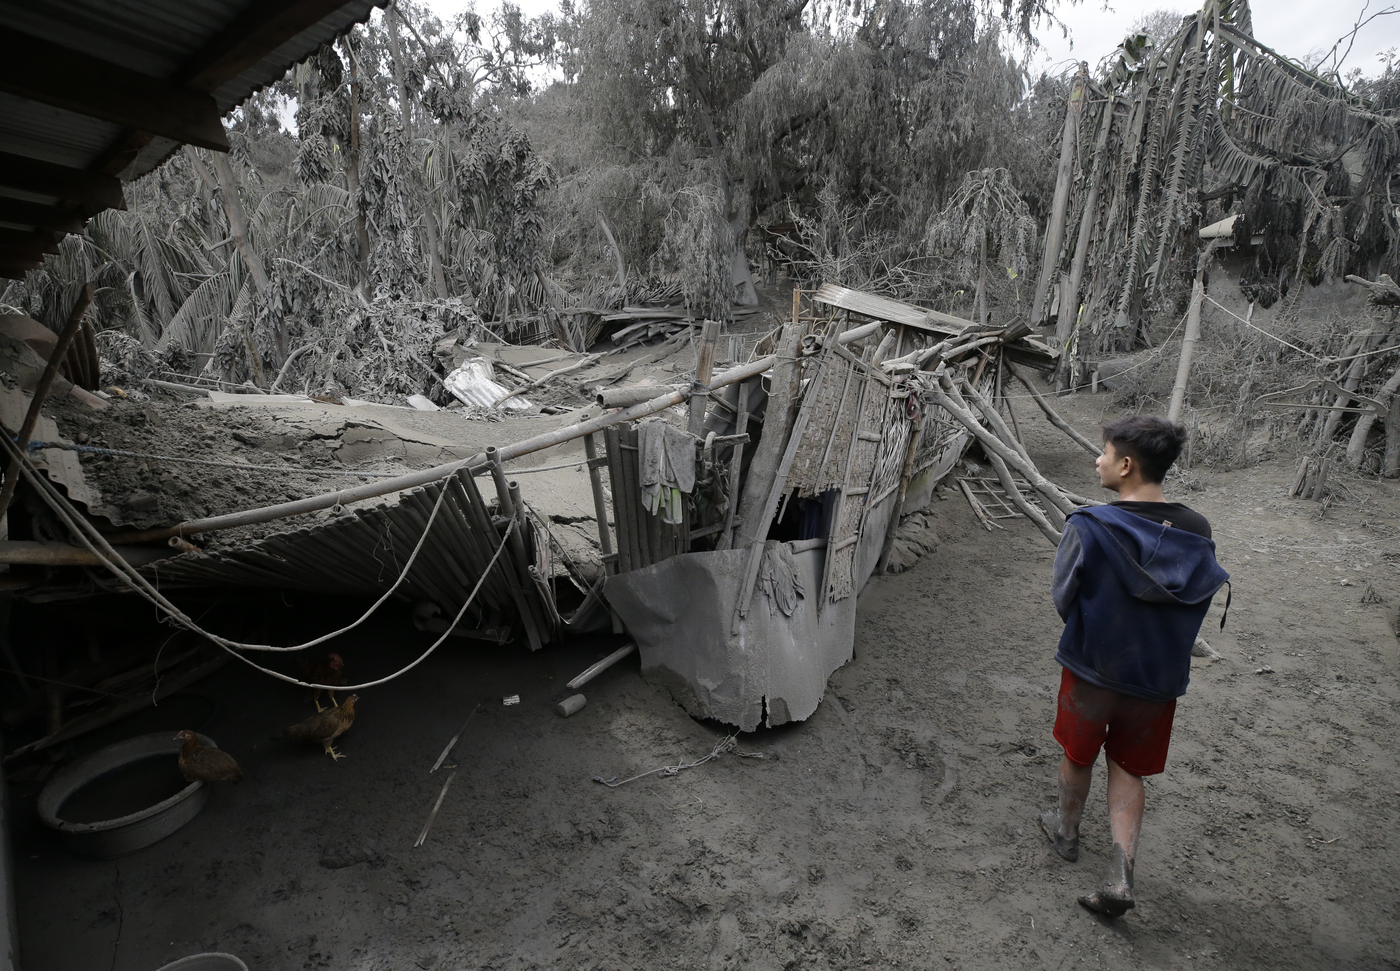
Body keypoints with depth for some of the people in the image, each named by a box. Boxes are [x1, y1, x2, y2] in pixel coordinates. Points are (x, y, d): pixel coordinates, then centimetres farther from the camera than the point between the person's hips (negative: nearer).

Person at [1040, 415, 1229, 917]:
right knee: (1128, 770, 20)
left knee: (1078, 756, 21)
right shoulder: (1197, 532, -9)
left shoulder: (1087, 528, -23)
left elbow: (1062, 598, -12)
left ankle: (1066, 830, 44)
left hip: (1091, 669, -3)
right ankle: (1121, 872, 13)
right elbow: (1199, 603, 3)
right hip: (1159, 677, 3)